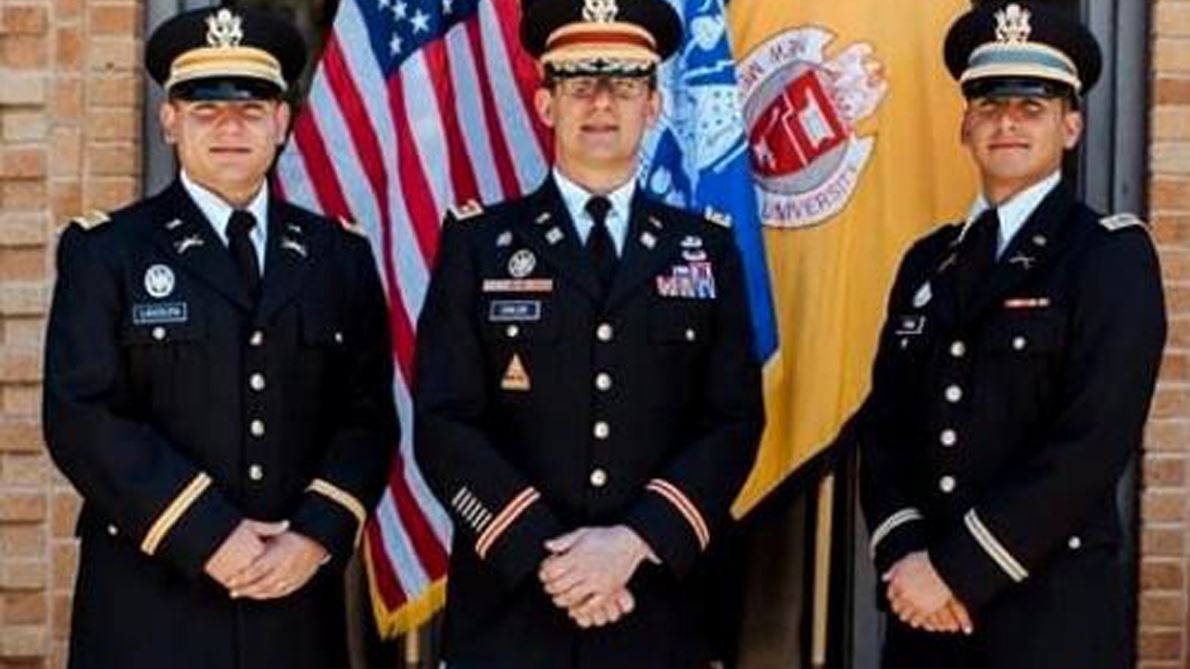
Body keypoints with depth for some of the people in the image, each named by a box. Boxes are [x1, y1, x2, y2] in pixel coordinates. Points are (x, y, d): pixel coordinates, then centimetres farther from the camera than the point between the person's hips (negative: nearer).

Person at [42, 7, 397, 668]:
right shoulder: (104, 251, 1)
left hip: (298, 598, 2)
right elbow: (80, 417, -8)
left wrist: (317, 535, -11)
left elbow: (368, 416, 4)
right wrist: (207, 538, -15)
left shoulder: (341, 255, 9)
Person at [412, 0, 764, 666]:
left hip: (657, 607, 2)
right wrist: (542, 553, -15)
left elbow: (734, 421, -1)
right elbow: (443, 424, -6)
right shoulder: (477, 242, 1)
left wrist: (636, 540, -14)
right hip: (509, 605, -1)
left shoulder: (708, 249, 6)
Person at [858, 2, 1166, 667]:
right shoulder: (927, 262, 11)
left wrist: (955, 569, -17)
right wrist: (904, 554, -10)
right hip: (923, 609, 5)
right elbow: (884, 425, 7)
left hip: (1051, 612, -4)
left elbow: (1094, 440, -16)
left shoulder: (1112, 254, -6)